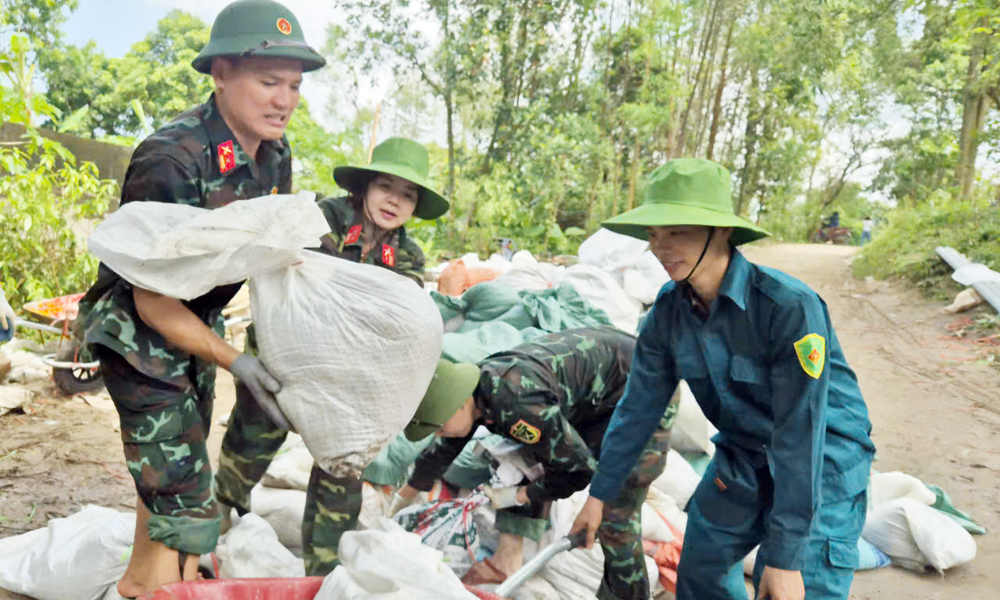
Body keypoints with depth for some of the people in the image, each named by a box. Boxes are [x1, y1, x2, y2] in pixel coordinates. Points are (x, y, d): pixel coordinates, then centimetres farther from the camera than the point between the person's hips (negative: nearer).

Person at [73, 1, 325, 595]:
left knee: (172, 463, 23)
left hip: (197, 323, 8)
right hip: (137, 330, -8)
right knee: (183, 492, -8)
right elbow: (152, 300, -25)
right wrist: (233, 360, -31)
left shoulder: (274, 154, -7)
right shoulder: (170, 163, -30)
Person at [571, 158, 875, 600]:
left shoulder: (790, 307, -30)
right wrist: (600, 492, 2)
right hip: (744, 458, 6)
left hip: (821, 466, -5)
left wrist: (786, 555, -24)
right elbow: (638, 406, -3)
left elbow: (800, 433, -28)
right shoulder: (669, 311, -12)